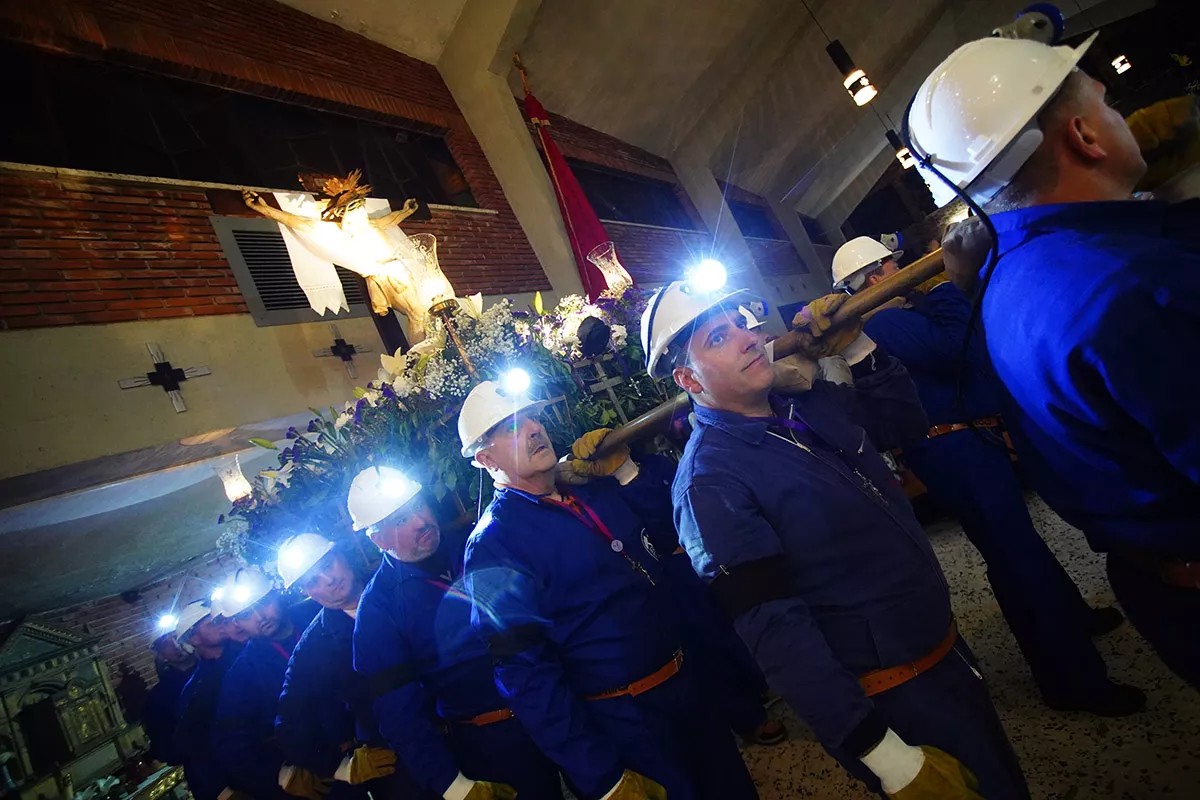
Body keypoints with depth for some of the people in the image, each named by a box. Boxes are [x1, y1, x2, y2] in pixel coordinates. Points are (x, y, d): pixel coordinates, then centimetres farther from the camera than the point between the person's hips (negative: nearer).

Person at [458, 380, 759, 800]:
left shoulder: (590, 485, 1)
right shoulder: (492, 545, -19)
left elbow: (667, 511, 12)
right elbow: (526, 673, -21)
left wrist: (623, 468, -5)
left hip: (689, 682, 7)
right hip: (624, 724, -7)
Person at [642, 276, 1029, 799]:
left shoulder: (813, 403, -1)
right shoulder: (708, 481, -25)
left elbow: (907, 423, 13)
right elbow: (773, 629, -26)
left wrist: (854, 345, -2)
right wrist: (886, 755, -24)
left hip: (946, 652, 8)